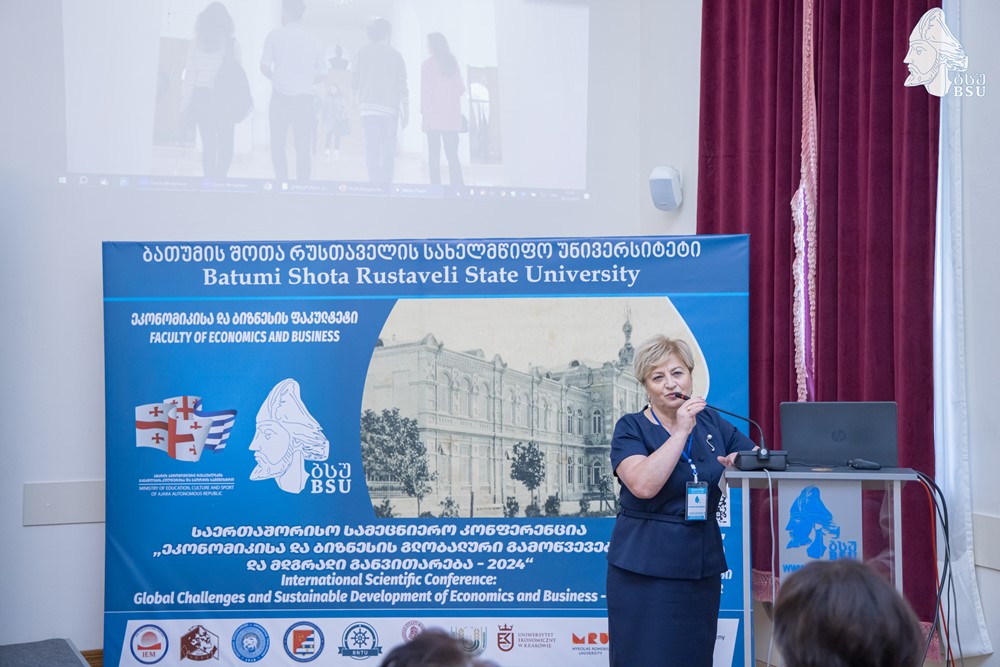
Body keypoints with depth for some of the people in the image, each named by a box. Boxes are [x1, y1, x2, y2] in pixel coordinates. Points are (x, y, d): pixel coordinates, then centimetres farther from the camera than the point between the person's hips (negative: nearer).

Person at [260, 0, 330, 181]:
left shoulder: (275, 36, -4)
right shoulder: (313, 41, 3)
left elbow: (264, 67, -6)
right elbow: (322, 73, 4)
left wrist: (275, 78, 13)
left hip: (280, 97, -2)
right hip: (305, 98, 2)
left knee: (278, 146, 8)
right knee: (303, 148, 6)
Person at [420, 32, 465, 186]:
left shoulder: (428, 65, -4)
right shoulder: (452, 63, 8)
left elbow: (426, 91, -7)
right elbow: (461, 88, 12)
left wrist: (425, 115, -5)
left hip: (435, 116, -4)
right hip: (452, 116, 4)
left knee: (434, 155, -1)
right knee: (452, 155, 6)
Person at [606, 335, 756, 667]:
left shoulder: (712, 422, 10)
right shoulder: (631, 428, -4)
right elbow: (643, 485, -21)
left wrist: (743, 460, -11)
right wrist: (681, 432, -19)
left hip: (702, 565, 4)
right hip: (645, 568, -4)